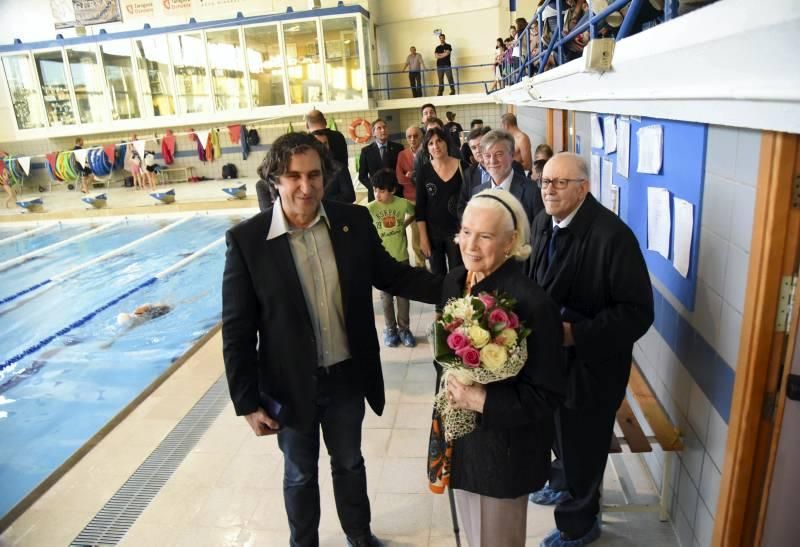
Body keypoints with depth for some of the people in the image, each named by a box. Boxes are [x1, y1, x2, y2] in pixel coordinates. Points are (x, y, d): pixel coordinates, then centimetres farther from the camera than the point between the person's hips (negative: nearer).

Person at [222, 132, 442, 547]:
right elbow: (237, 331, -11)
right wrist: (247, 402, -9)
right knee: (300, 475, 22)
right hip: (291, 384, -2)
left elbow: (391, 275, 3)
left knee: (349, 462, 25)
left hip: (348, 376, 2)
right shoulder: (246, 239, -16)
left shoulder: (355, 221, -10)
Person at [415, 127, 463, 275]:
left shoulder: (461, 167, -6)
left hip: (457, 230, -1)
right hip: (432, 232, 1)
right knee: (437, 275, 10)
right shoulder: (424, 171, -3)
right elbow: (420, 206, -1)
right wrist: (423, 237, -4)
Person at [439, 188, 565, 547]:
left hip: (503, 447, -6)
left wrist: (482, 401, -27)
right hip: (460, 433, 7)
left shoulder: (531, 303, -26)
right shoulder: (455, 280, -3)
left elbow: (548, 394, -21)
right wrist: (452, 392, -2)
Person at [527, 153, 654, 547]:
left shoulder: (612, 235, -26)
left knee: (582, 444, 15)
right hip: (550, 353, 7)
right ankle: (562, 483, 57)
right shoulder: (543, 222, -2)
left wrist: (575, 334, -31)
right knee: (559, 433, 28)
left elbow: (637, 312, -25)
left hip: (590, 363, -6)